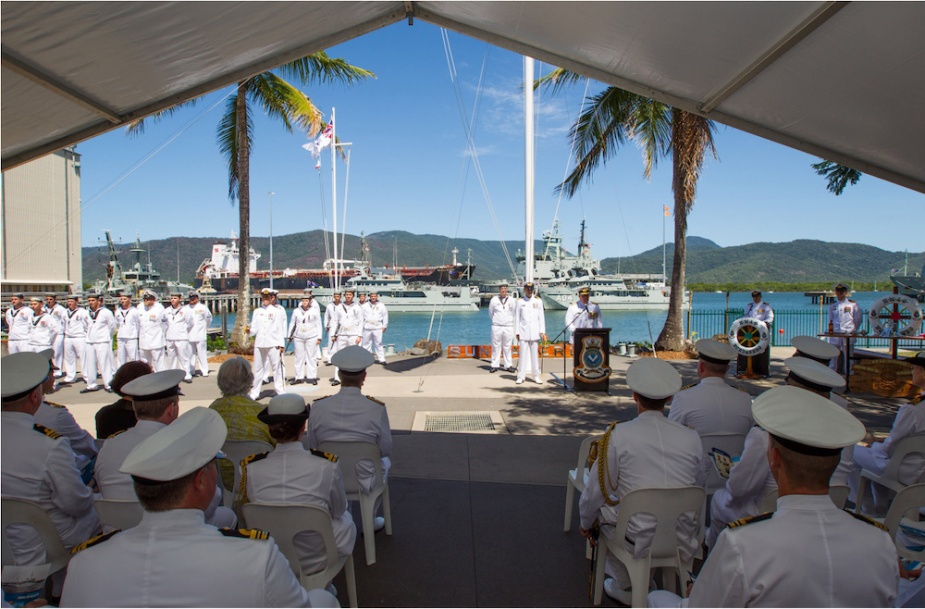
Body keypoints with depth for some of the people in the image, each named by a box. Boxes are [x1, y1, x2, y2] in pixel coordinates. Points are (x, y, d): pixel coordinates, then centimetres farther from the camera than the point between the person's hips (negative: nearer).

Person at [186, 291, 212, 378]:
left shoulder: (203, 308, 3)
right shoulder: (186, 308, 8)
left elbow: (209, 318, 15)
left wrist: (205, 328, 17)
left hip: (200, 335, -3)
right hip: (189, 335, 3)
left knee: (202, 353, -4)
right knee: (190, 354, 6)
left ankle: (204, 371, 0)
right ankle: (191, 371, 15)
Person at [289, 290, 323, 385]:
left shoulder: (315, 310, 0)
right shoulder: (296, 311, 5)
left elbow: (318, 324, 3)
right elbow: (292, 323, 12)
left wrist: (319, 337, -1)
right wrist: (290, 335, 9)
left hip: (312, 337, -2)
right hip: (298, 338, 2)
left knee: (311, 357, 0)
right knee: (299, 357, 5)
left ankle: (312, 377, 7)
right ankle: (299, 377, 11)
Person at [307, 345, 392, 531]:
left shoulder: (318, 407, -13)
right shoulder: (376, 408, -18)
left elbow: (311, 446, 0)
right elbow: (386, 448, -5)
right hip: (364, 482, -2)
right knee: (385, 462, 31)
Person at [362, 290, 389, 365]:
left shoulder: (381, 305, 6)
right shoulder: (365, 306, 7)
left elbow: (385, 316, 9)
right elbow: (362, 317, 11)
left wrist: (384, 326, 5)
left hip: (378, 328, -1)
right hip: (367, 328, 2)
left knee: (378, 344, -3)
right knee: (366, 344, 4)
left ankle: (381, 359, 0)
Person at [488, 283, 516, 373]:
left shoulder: (512, 300, 4)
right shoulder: (494, 300, 2)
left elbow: (515, 313, 14)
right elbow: (490, 313, 14)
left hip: (508, 327, 1)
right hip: (496, 327, 0)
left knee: (507, 347, 4)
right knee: (496, 346, 2)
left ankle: (508, 365, 11)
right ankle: (495, 365, 8)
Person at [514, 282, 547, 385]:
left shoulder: (538, 301, 9)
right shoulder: (520, 302, 7)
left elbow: (541, 317, 7)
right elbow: (517, 318, 7)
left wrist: (542, 331, 1)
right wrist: (517, 332, 2)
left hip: (535, 332, 1)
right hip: (523, 332, -1)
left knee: (535, 354, 3)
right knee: (523, 354, -2)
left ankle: (536, 375, 10)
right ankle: (521, 376, 3)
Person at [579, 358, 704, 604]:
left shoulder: (619, 435, -13)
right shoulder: (691, 438, -4)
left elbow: (595, 492, -6)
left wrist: (586, 523, 14)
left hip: (641, 542, -4)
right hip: (684, 542, 4)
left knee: (601, 508, 22)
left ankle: (625, 586, 32)